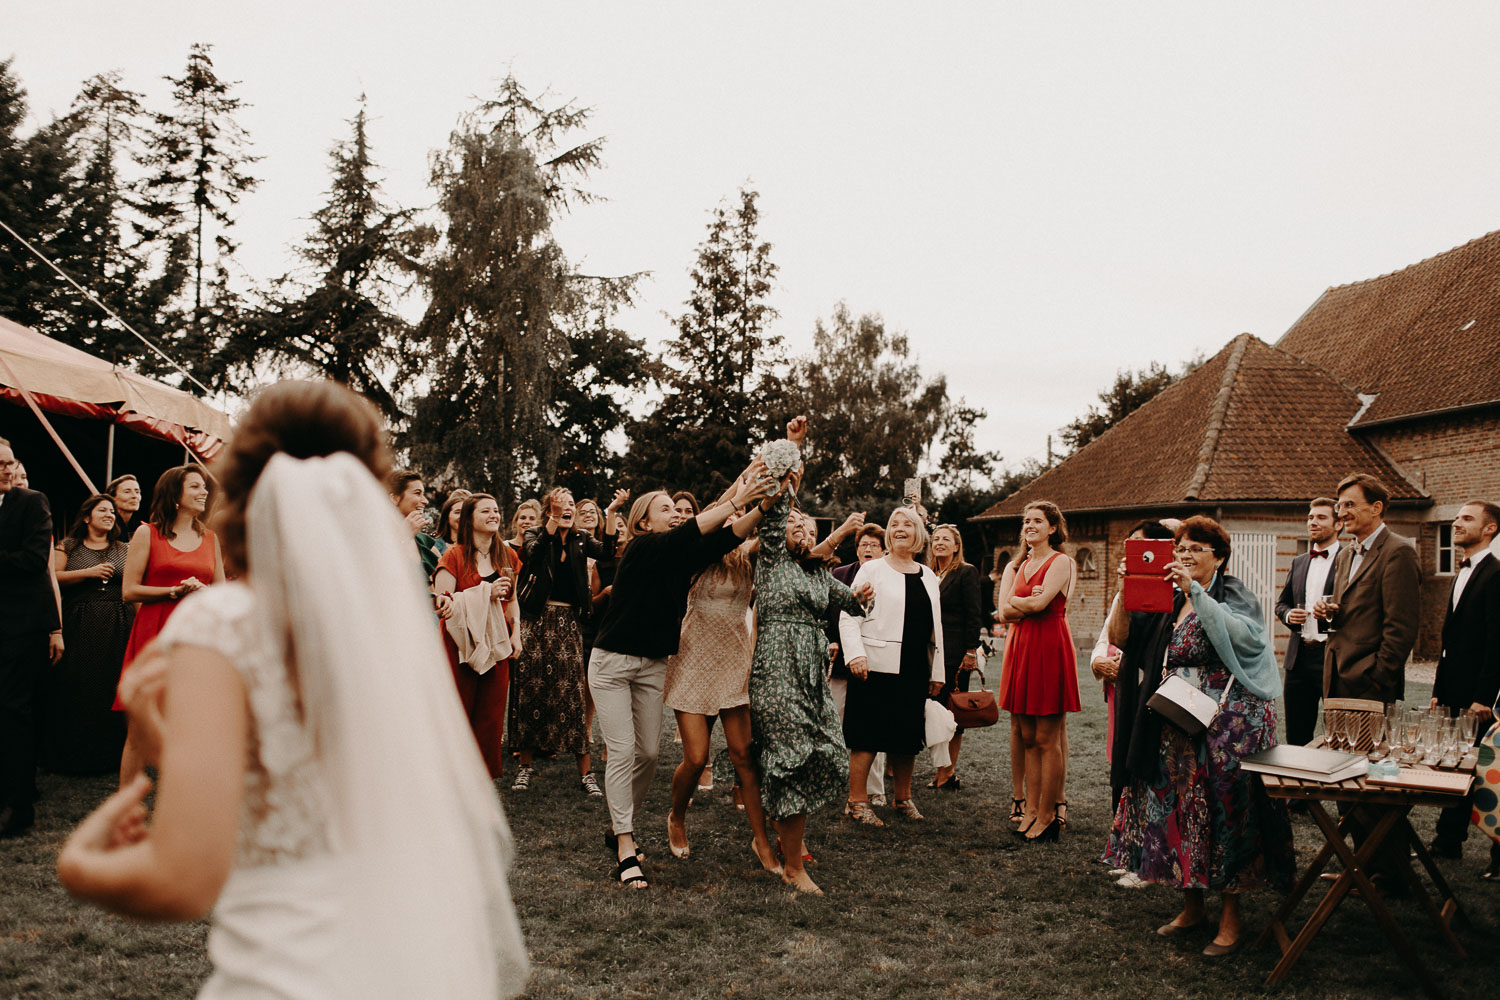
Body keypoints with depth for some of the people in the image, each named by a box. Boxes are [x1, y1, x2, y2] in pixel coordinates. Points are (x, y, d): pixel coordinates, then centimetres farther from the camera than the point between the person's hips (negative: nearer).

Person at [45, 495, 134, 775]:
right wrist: (88, 572, -11)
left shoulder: (123, 550, 14)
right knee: (78, 688, -4)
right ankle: (73, 754, 7)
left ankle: (109, 753, 10)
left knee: (112, 687, 0)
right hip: (80, 627, -2)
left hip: (117, 626, 2)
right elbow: (52, 578, -3)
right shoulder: (67, 547, 8)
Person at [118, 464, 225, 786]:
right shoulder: (147, 533, 5)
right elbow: (129, 591, 0)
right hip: (152, 637, -3)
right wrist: (176, 591, -12)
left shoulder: (210, 538, 15)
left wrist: (200, 591, -5)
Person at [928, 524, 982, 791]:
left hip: (955, 652, -6)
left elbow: (973, 615, -8)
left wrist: (971, 652, -13)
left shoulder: (966, 572, -3)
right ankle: (946, 772, 11)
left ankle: (947, 772, 4)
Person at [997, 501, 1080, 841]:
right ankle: (1030, 808, 15)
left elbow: (1039, 602, -17)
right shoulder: (1017, 566, 16)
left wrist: (1015, 601, 1)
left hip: (1049, 647, -6)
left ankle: (1047, 815, 3)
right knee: (1027, 737, 9)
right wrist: (1029, 603, -11)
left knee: (1047, 739, -3)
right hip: (1020, 648, 6)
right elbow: (1005, 612, 4)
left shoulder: (1061, 561, -3)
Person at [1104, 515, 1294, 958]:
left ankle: (1231, 919, 8)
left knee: (1224, 812, -4)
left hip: (1227, 722, -6)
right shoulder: (1168, 601, 13)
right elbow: (1119, 637, 8)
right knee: (1180, 809, 8)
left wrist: (1195, 591, -28)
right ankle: (1192, 907, 23)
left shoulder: (1234, 594, -4)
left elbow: (1242, 635, -25)